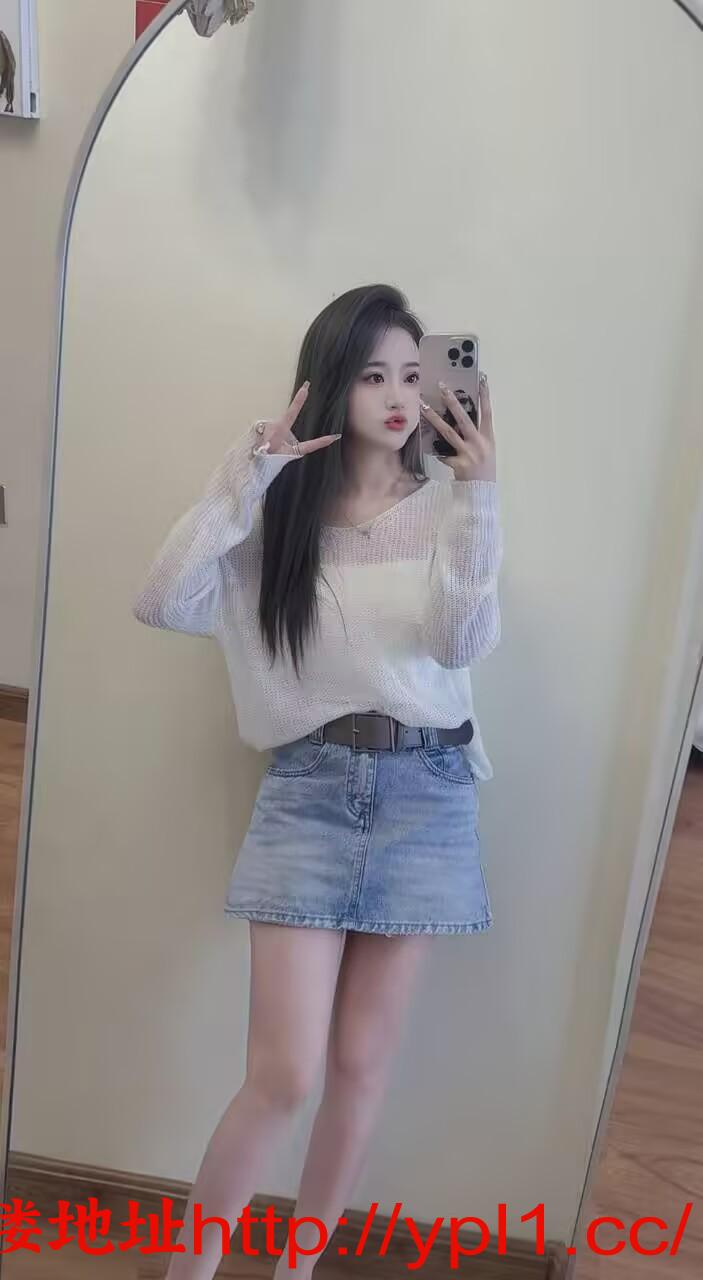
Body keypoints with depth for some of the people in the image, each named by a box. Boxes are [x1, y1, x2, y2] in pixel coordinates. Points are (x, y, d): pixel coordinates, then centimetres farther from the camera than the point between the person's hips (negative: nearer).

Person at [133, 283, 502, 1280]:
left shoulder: (445, 506, 3)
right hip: (307, 789, -1)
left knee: (362, 1064, 12)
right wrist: (249, 473, -13)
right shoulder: (280, 509, 3)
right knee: (284, 1076, -2)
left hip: (424, 792, 2)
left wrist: (477, 496, -19)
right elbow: (164, 603, -10)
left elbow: (464, 642, -12)